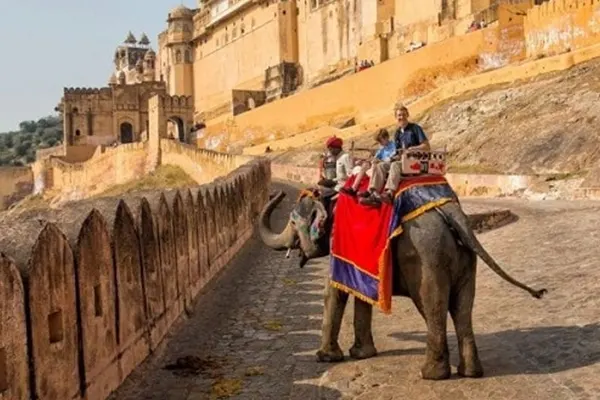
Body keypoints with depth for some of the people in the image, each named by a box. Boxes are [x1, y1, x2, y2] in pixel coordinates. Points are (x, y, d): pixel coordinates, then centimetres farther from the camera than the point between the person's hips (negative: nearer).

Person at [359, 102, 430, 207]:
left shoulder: (415, 128, 0)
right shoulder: (397, 134, 18)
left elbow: (427, 147, -6)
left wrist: (410, 149, -13)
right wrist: (396, 156, -3)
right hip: (401, 161, 7)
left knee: (395, 165, -36)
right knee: (379, 166, -14)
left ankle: (389, 193, -55)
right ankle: (373, 193, -35)